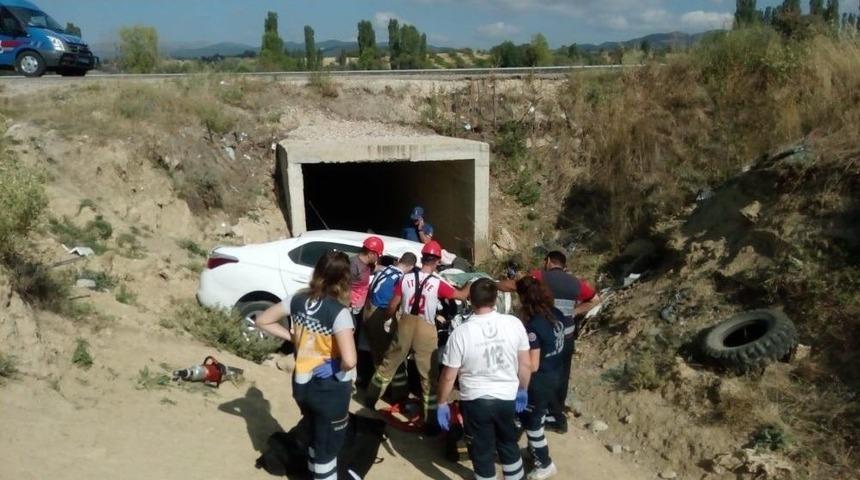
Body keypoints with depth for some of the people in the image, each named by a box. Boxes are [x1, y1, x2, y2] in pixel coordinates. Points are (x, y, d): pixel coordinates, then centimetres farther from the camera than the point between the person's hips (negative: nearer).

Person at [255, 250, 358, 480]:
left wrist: (292, 337, 2)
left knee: (317, 438, 29)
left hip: (301, 385, 6)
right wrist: (341, 370, -10)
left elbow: (262, 321, 5)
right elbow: (349, 360, -32)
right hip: (330, 390, -6)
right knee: (327, 447, 12)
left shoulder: (298, 300, -6)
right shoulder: (339, 312, -24)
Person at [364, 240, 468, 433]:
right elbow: (461, 296, 0)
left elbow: (392, 306, 2)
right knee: (429, 377, 6)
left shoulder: (406, 278, -2)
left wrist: (388, 319, 21)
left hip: (405, 325, 3)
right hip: (425, 330, -3)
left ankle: (370, 399, 36)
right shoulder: (438, 283, -11)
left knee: (388, 365, 22)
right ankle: (431, 423, 11)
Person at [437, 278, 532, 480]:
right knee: (508, 444, 27)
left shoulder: (461, 332, -17)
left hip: (475, 401, -3)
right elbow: (526, 365, -2)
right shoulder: (514, 323, -11)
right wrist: (523, 390, 15)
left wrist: (442, 404, 4)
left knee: (482, 452, 16)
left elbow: (449, 376, -11)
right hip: (507, 398, 3)